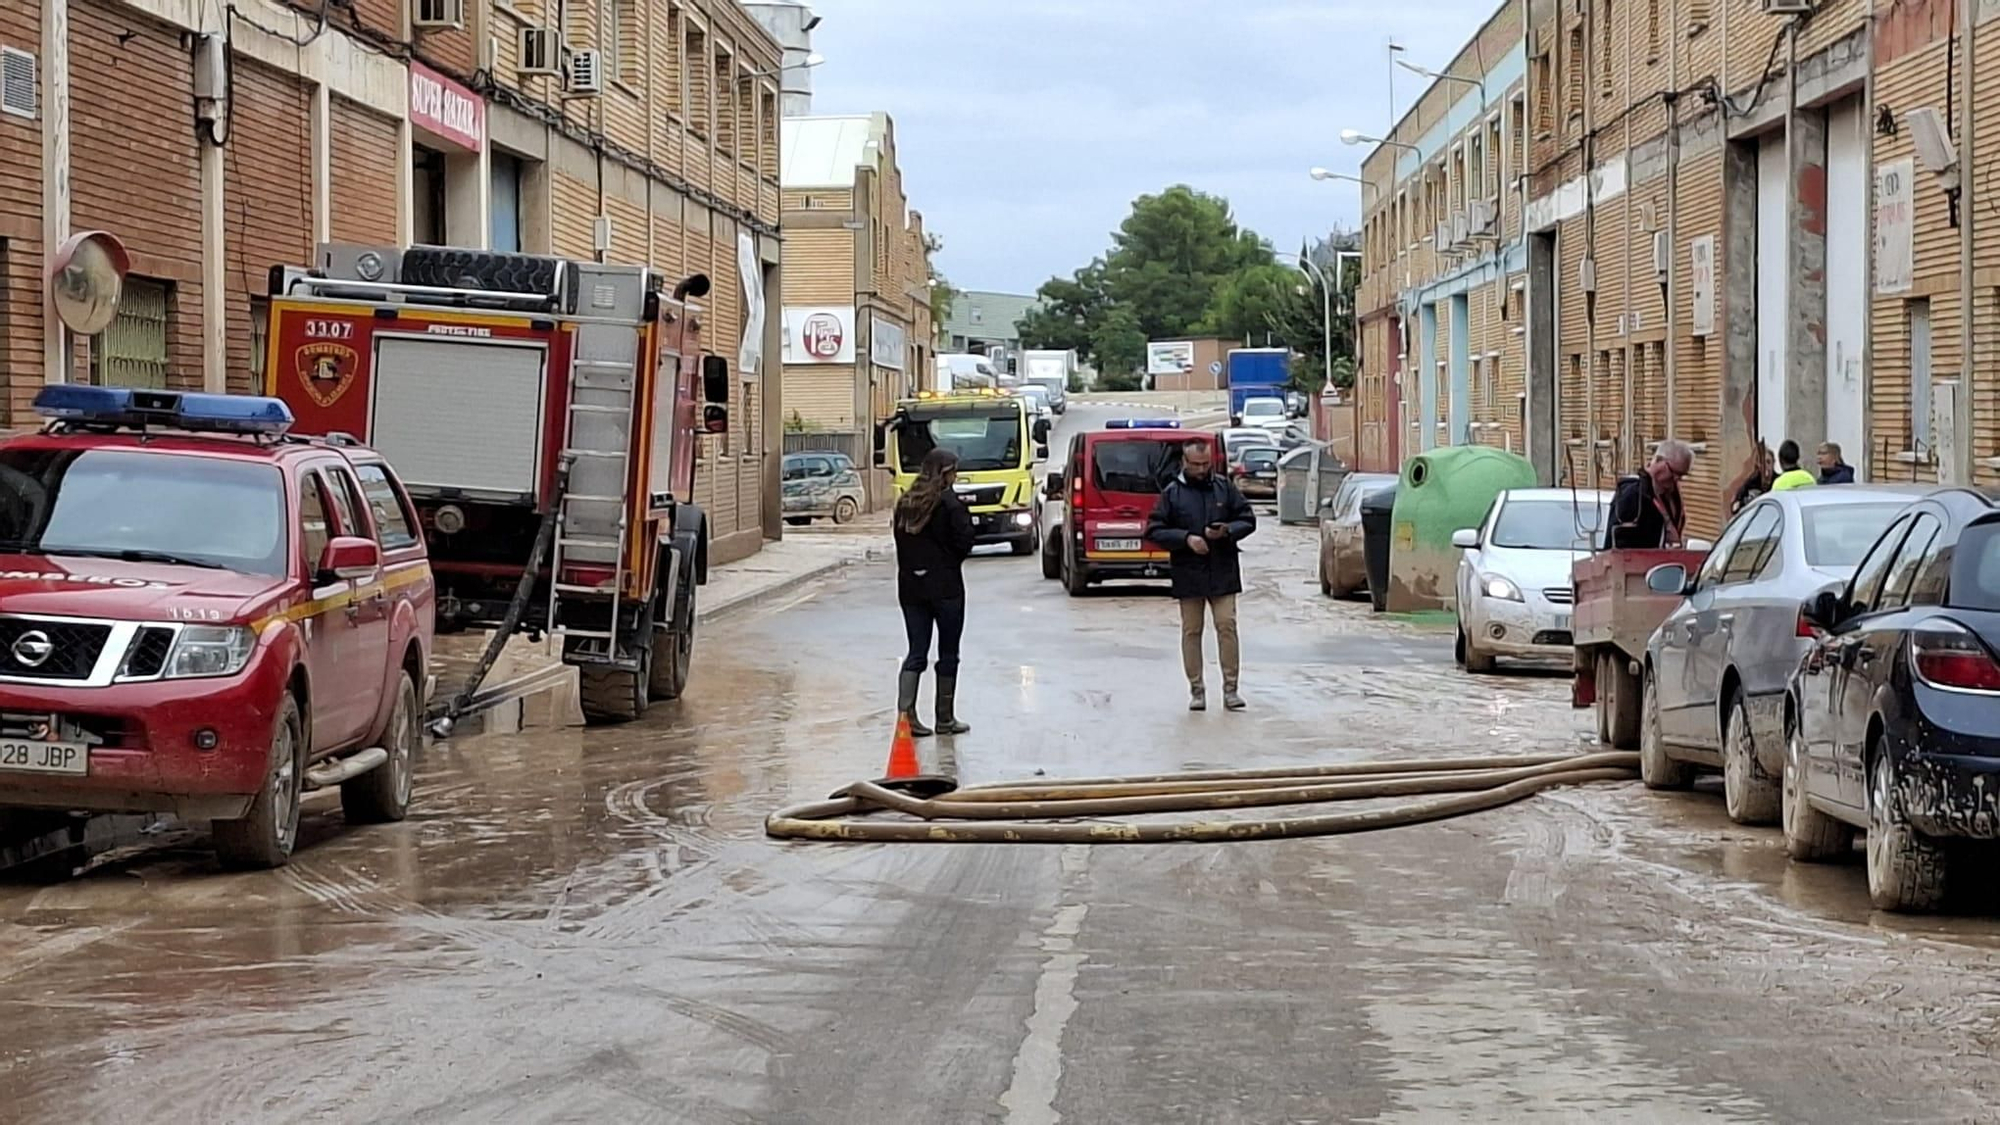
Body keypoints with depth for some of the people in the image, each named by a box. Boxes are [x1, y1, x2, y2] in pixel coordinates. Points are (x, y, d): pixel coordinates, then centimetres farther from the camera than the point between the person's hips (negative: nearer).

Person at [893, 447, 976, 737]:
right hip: (945, 587, -5)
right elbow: (964, 543, -13)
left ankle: (905, 711, -10)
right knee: (948, 654, 7)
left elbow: (900, 542, 8)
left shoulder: (904, 503, 6)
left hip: (910, 586, 5)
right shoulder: (950, 504, -12)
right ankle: (945, 718, 13)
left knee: (916, 652, 7)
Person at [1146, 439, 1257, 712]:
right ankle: (1196, 689, 11)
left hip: (1222, 572, 0)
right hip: (1188, 574, 0)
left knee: (1227, 626, -4)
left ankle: (1230, 688, 1)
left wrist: (1228, 531, -12)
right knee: (1191, 631, 4)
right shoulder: (1172, 493, 1)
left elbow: (1248, 519, 8)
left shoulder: (1224, 488, 5)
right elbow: (1154, 530, -2)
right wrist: (1186, 538, -15)